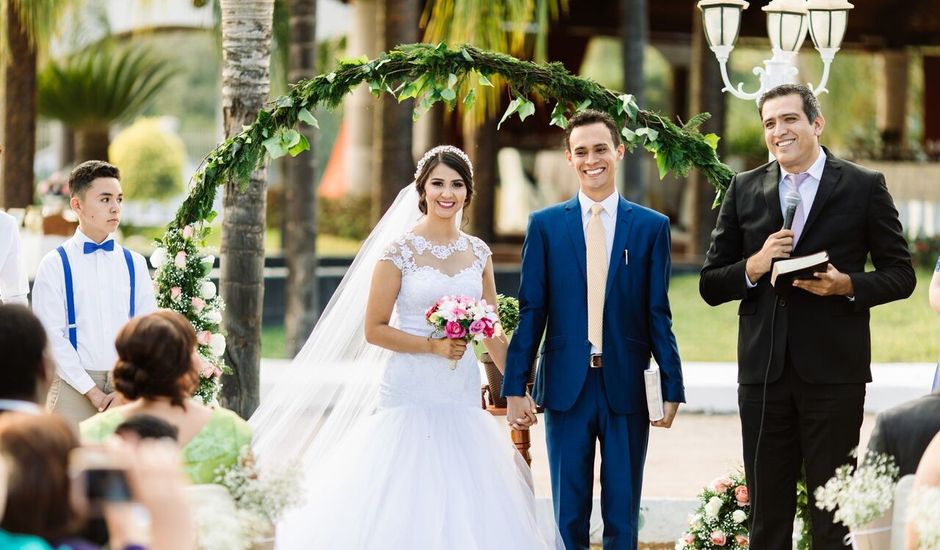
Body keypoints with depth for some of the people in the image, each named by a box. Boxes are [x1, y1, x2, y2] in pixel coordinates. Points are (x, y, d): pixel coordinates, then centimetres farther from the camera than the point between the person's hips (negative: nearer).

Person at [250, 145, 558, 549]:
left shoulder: (478, 253, 9)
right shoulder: (400, 251, -5)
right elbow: (374, 330, -6)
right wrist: (433, 345, -15)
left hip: (463, 393, 5)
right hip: (411, 391, -5)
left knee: (464, 506, 2)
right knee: (406, 509, -7)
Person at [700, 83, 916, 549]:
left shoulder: (863, 187, 2)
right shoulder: (744, 190, 10)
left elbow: (900, 275, 4)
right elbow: (710, 286, 10)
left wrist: (848, 285, -14)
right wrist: (753, 267, -9)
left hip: (833, 369, -3)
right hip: (764, 369, 3)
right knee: (767, 511, 7)